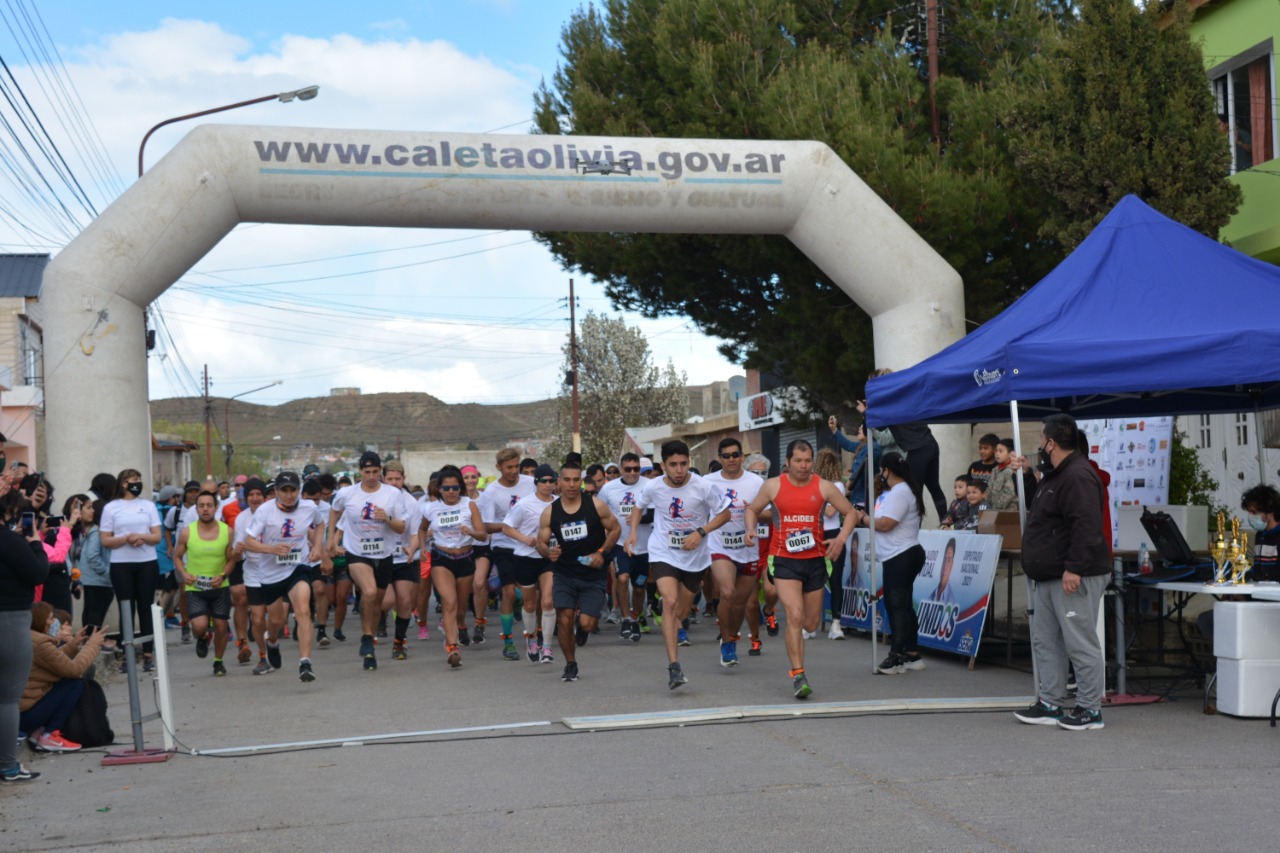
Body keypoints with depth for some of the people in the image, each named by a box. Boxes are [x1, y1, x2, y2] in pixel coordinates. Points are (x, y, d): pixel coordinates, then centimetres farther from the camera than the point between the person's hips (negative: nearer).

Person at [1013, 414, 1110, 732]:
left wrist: (1074, 569, -28)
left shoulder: (1078, 477, -17)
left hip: (1074, 578, -11)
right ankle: (1050, 704, 20)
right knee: (1045, 641, 14)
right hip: (1049, 577, 11)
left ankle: (1090, 709, 1)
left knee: (1081, 644, -5)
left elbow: (1086, 527, -26)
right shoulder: (1055, 476, 19)